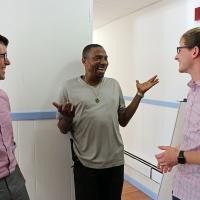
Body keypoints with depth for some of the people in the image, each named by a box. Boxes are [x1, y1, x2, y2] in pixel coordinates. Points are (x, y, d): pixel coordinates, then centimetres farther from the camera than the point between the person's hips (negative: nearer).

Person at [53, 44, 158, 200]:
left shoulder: (114, 85, 5)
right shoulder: (70, 87, -5)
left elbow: (123, 121, 6)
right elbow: (63, 129, 0)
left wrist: (139, 94, 1)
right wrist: (67, 117, -22)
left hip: (115, 161, 3)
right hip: (86, 164, -3)